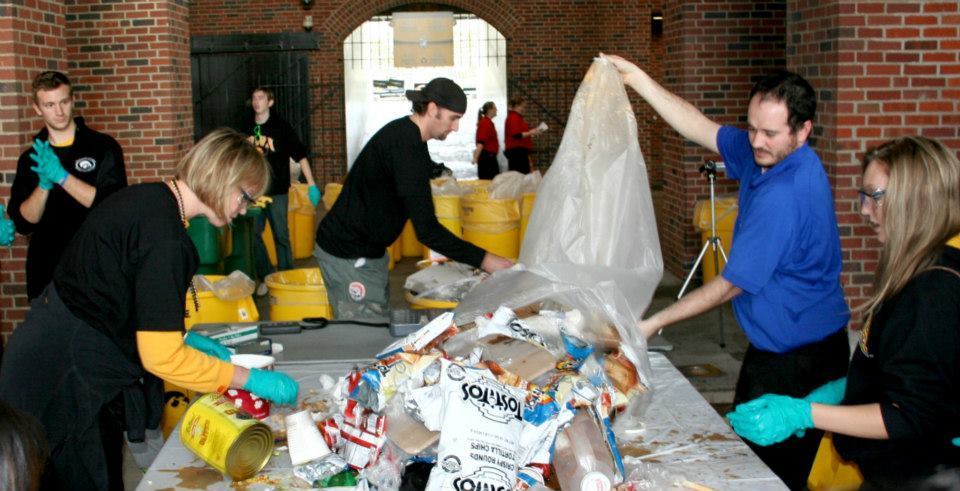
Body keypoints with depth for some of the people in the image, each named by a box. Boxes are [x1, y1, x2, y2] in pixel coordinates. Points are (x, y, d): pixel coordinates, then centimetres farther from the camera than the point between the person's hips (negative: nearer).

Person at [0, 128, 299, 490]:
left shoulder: (149, 200, 4)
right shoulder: (164, 233, -25)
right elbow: (163, 357, -24)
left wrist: (183, 337, 11)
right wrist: (251, 380, -16)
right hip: (64, 382, -10)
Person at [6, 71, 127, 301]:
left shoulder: (104, 147, -2)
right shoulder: (31, 159, 7)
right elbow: (24, 223, -1)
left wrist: (61, 176, -21)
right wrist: (44, 184, -17)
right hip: (47, 273, 2)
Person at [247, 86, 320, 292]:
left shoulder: (281, 127, -5)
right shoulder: (247, 129, 6)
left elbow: (300, 155, -7)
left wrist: (311, 183, -13)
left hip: (277, 191, -4)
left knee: (281, 235, 2)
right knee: (253, 234, 4)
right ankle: (265, 277, 16)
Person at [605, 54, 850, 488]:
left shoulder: (783, 196, -27)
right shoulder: (765, 154, 0)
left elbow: (731, 285, -21)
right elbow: (702, 129, 7)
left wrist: (655, 323, -15)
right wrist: (636, 78, 1)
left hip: (796, 359, -9)